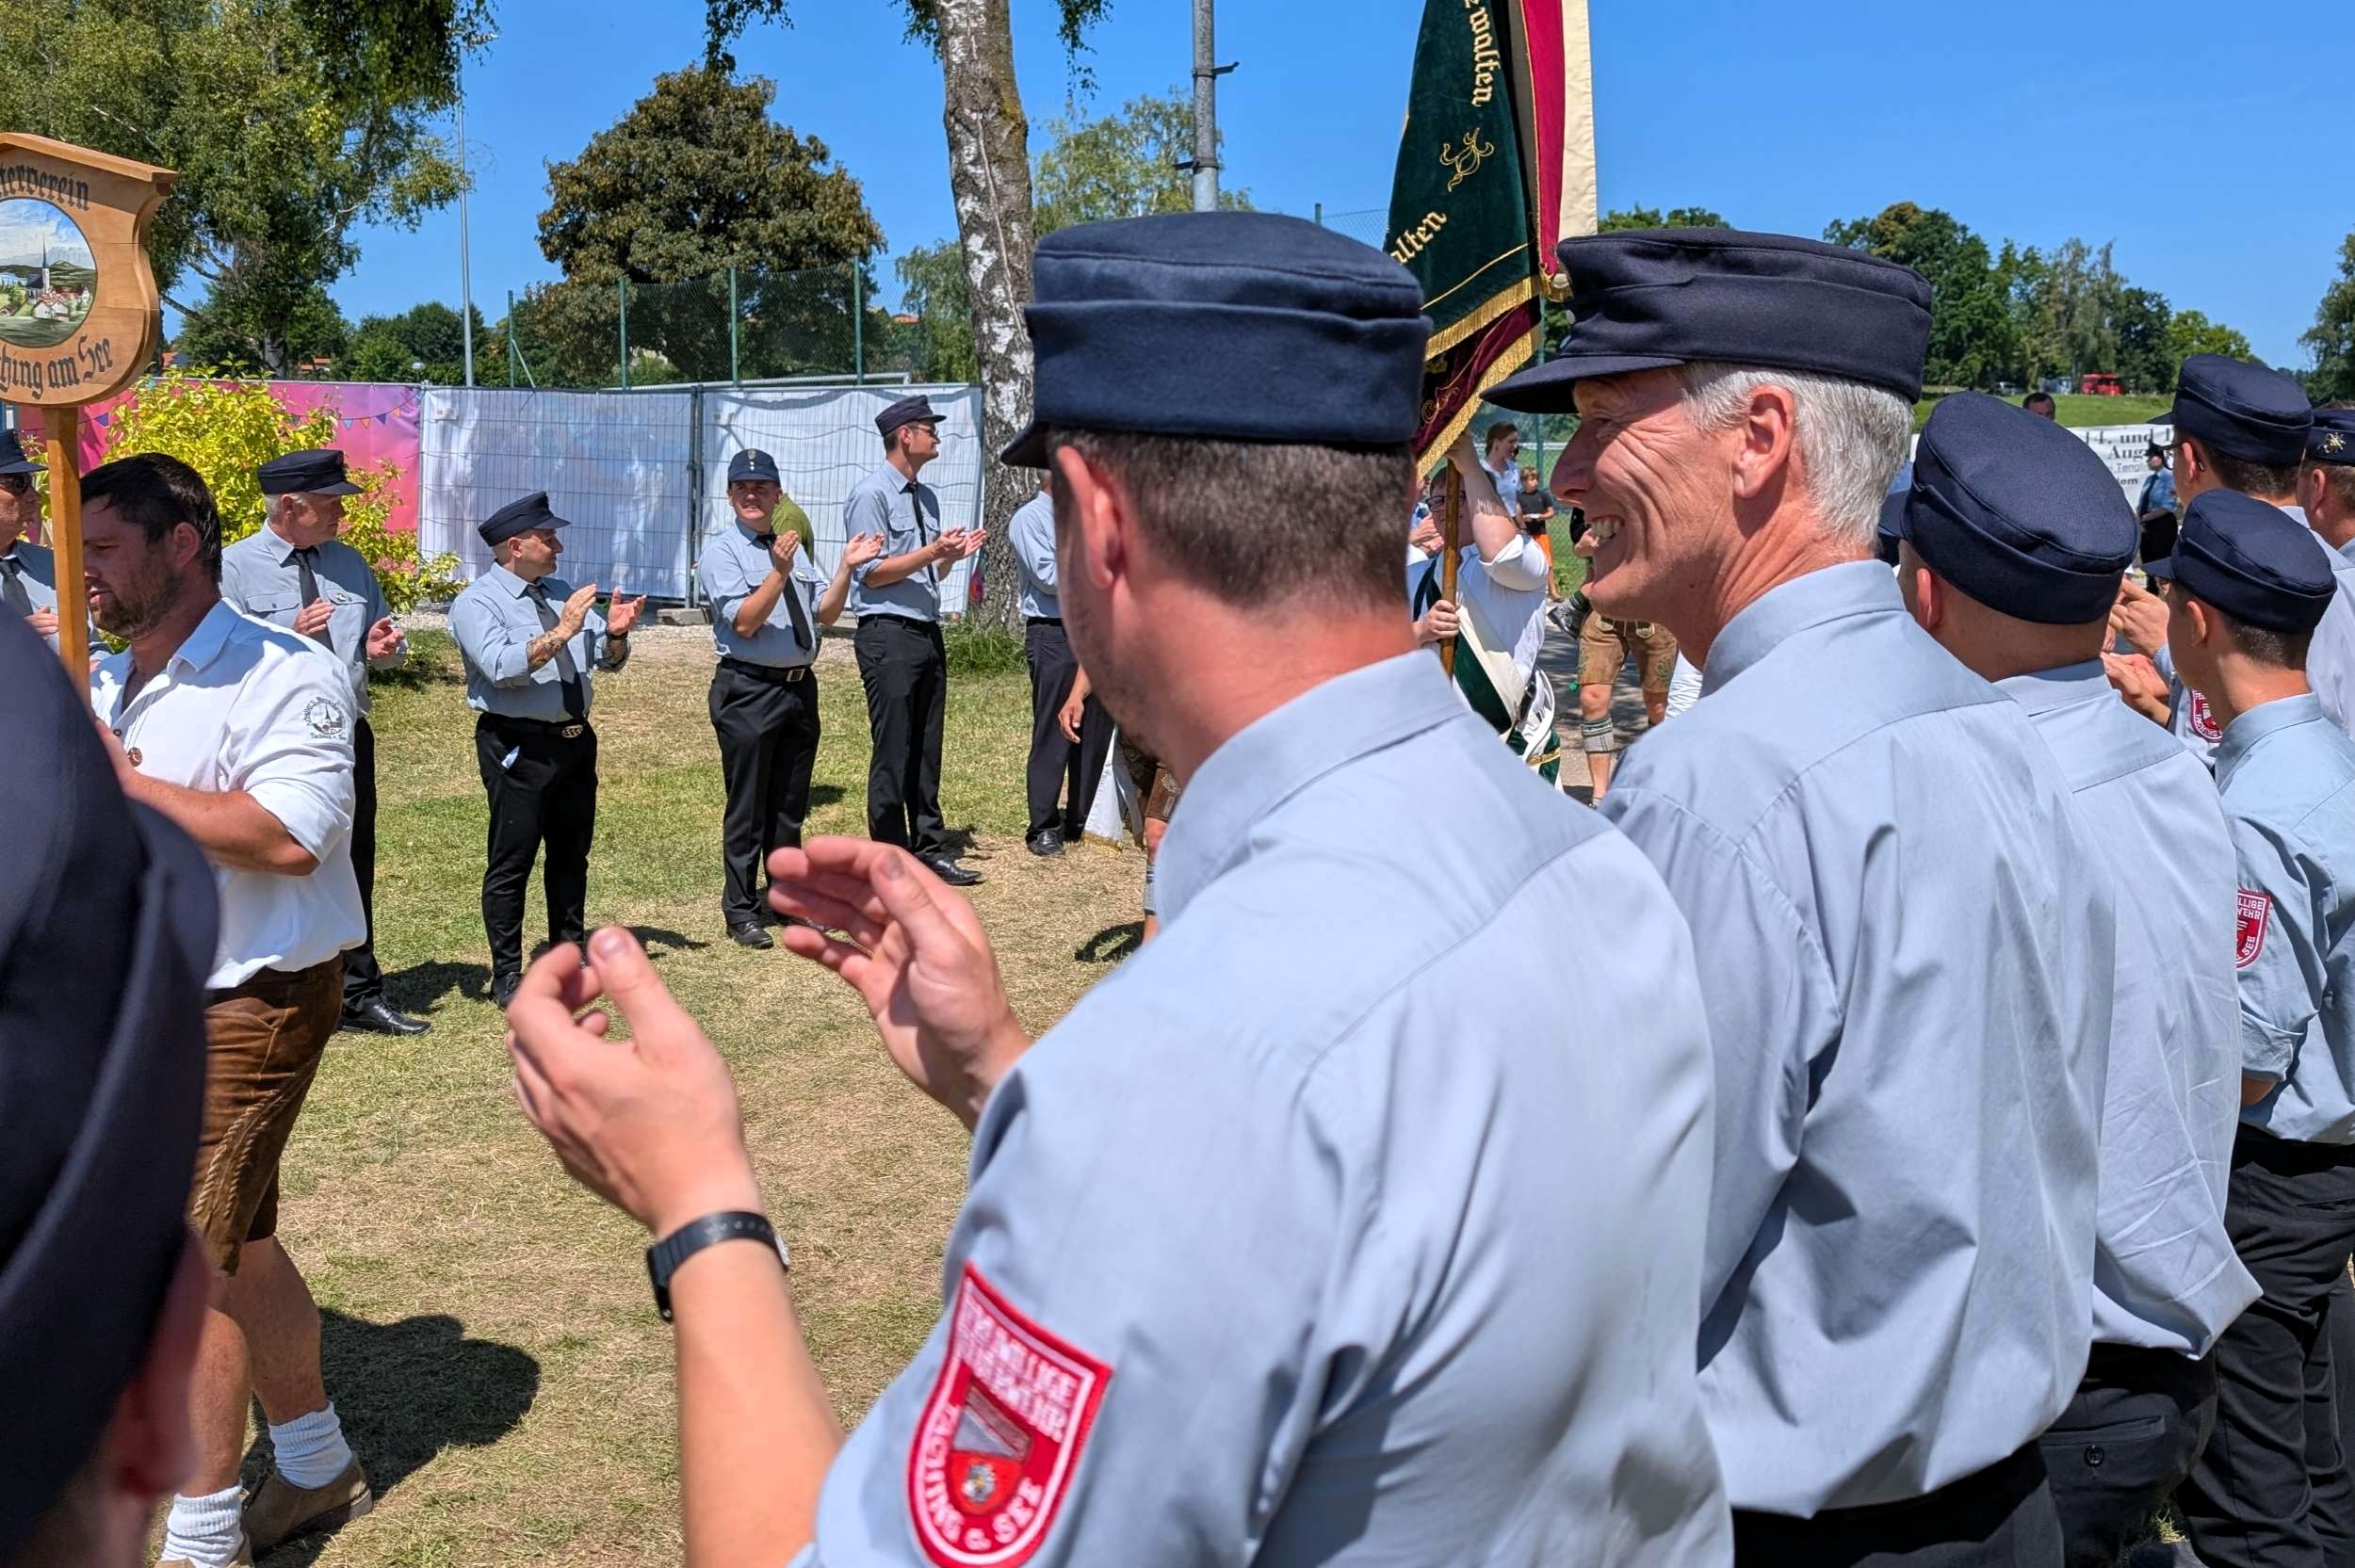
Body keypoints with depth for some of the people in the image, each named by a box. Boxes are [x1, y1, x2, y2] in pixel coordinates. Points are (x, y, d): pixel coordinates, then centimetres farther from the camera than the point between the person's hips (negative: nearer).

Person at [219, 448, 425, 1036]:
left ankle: (361, 995, 25)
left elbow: (387, 644, 18)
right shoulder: (235, 567, -8)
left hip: (347, 736, 6)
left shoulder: (350, 563, 10)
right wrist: (289, 636, -27)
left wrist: (384, 648, -5)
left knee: (354, 866, 13)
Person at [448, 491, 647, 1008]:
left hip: (575, 739, 7)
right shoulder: (476, 603, -8)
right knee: (511, 862, 0)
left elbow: (608, 661, 11)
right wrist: (561, 632, -28)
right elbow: (502, 667, -24)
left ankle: (569, 957, 30)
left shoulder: (563, 593, 12)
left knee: (572, 854, 16)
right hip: (517, 746, -7)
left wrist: (615, 633, -10)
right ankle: (507, 977, 9)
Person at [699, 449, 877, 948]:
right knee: (747, 807, 1)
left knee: (790, 805, 15)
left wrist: (846, 567, -4)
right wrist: (779, 571, -27)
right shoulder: (721, 549, -7)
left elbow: (826, 613, 9)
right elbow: (744, 622, -18)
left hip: (800, 687, 6)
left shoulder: (792, 544, 13)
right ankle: (741, 911, 12)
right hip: (747, 691, -6)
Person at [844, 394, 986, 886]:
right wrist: (933, 551, -20)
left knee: (926, 751, 13)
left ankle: (929, 850, 22)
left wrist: (954, 555, 4)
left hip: (928, 634, 9)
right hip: (889, 637, -8)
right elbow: (872, 573, -14)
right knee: (893, 754, -4)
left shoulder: (926, 496, 17)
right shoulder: (871, 494, -10)